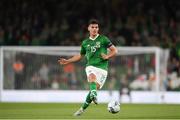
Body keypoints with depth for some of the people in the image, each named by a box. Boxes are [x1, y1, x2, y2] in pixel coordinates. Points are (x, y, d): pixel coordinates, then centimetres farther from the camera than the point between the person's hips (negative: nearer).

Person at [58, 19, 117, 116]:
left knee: (95, 88, -9)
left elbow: (114, 50, 6)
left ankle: (83, 108, 6)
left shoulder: (103, 39, 5)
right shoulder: (85, 43, 16)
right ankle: (93, 95, -57)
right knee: (92, 78, -33)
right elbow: (80, 55, 30)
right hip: (91, 66, 2)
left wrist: (107, 56, -12)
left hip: (102, 67, -2)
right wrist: (67, 61, 24)